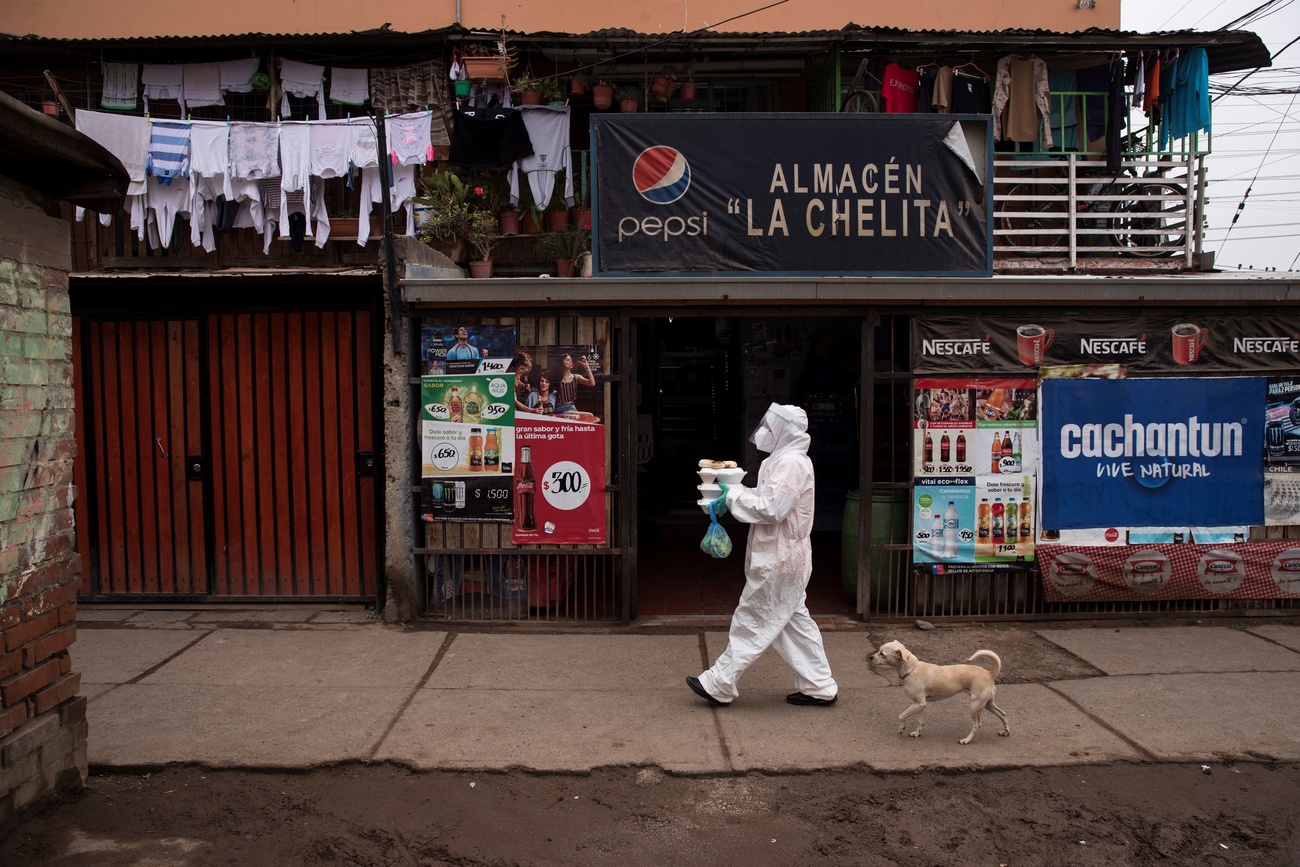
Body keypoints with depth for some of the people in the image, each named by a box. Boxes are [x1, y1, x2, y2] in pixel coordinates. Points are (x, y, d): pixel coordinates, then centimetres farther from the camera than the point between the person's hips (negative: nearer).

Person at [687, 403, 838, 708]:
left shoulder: (790, 463, -19)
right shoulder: (787, 459, 14)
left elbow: (771, 508, -25)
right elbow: (769, 499, 18)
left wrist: (733, 495, -15)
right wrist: (733, 494, 4)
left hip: (778, 561, -11)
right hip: (785, 557, 11)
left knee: (752, 621, -1)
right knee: (795, 621, 15)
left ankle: (718, 686, 9)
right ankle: (819, 687, 22)